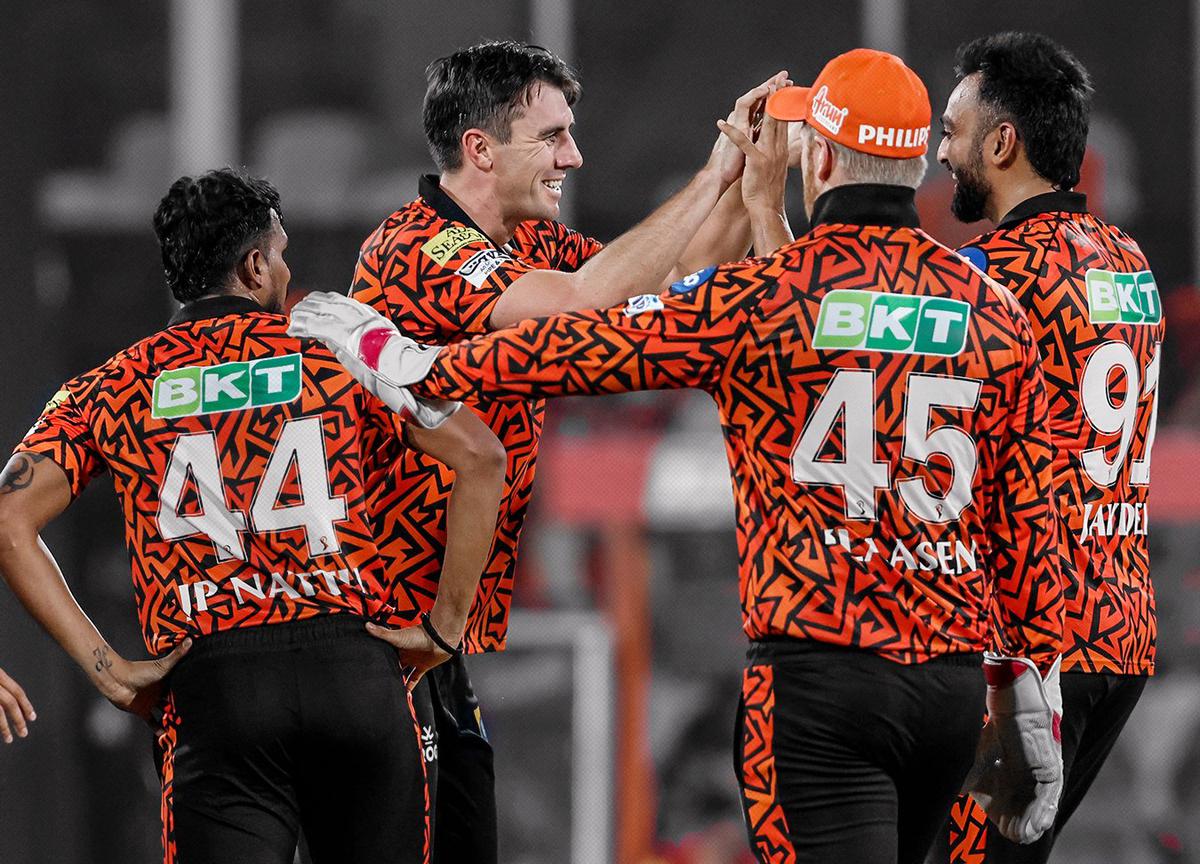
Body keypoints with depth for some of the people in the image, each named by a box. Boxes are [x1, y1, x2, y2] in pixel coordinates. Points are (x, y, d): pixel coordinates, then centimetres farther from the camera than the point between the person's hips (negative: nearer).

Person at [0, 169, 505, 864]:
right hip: (354, 667, 0)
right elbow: (479, 455, 2)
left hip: (208, 678, 0)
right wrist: (445, 625, 6)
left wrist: (108, 669, 2)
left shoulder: (112, 388, 13)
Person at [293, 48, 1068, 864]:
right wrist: (1033, 703, 14)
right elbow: (1027, 522, 8)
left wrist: (405, 358, 15)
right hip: (956, 687, 5)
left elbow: (584, 348, 1)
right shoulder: (996, 312, 7)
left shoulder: (756, 299, -6)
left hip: (820, 671, -5)